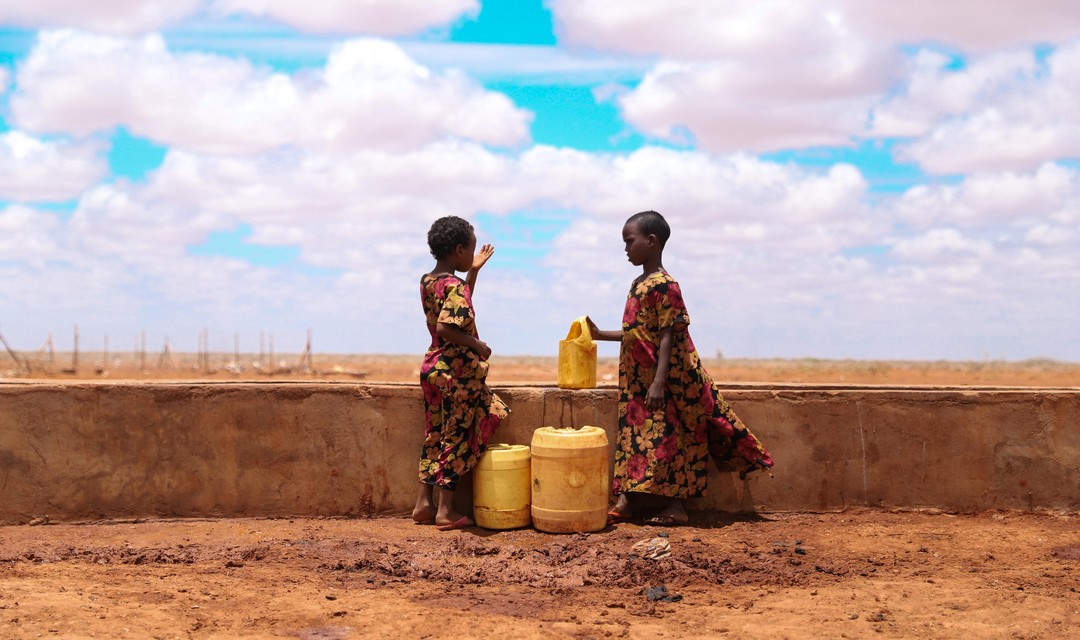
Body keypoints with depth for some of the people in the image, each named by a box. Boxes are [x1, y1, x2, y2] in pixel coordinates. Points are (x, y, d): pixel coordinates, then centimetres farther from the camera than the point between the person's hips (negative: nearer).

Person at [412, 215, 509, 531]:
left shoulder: (427, 281, 10)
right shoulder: (454, 286, -18)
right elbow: (446, 327, -30)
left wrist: (474, 270, 22)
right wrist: (478, 345, -18)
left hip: (433, 367, 9)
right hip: (458, 371, -9)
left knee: (435, 435, 15)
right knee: (457, 437, 1)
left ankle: (424, 503, 19)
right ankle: (445, 510, 7)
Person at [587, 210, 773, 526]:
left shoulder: (663, 285, -15)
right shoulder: (638, 284, 13)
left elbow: (667, 336, -19)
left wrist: (659, 382, -23)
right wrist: (601, 335, 20)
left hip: (660, 379, -9)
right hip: (638, 380, 9)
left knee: (663, 437, -4)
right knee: (636, 435, 10)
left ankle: (674, 504, 4)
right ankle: (628, 500, 14)